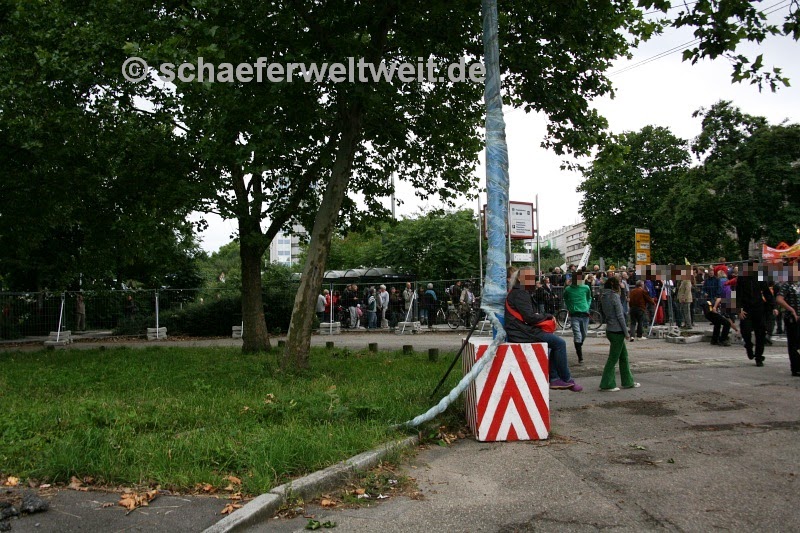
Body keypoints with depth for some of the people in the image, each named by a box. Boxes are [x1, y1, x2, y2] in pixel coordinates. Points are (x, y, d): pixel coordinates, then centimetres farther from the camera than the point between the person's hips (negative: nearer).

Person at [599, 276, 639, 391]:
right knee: (613, 358, -1)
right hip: (617, 331, -8)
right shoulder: (614, 297, -16)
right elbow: (620, 316, -16)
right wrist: (626, 332, -10)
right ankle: (606, 384, 5)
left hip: (610, 330, 8)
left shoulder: (604, 297, 8)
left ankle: (628, 382, 26)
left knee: (624, 356, 17)